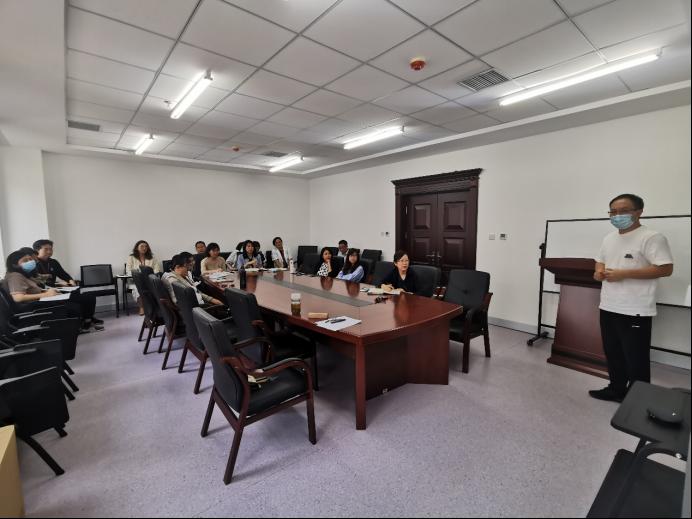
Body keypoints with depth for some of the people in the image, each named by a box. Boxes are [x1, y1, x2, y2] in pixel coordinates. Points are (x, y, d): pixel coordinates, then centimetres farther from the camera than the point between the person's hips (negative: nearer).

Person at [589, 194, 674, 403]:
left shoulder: (652, 237, -12)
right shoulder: (608, 238, 13)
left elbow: (665, 268, -17)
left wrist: (624, 274, -21)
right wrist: (599, 271, 0)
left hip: (635, 311, -8)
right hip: (608, 307, 8)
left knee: (635, 359, 4)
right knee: (613, 354, 20)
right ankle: (616, 389, 35)